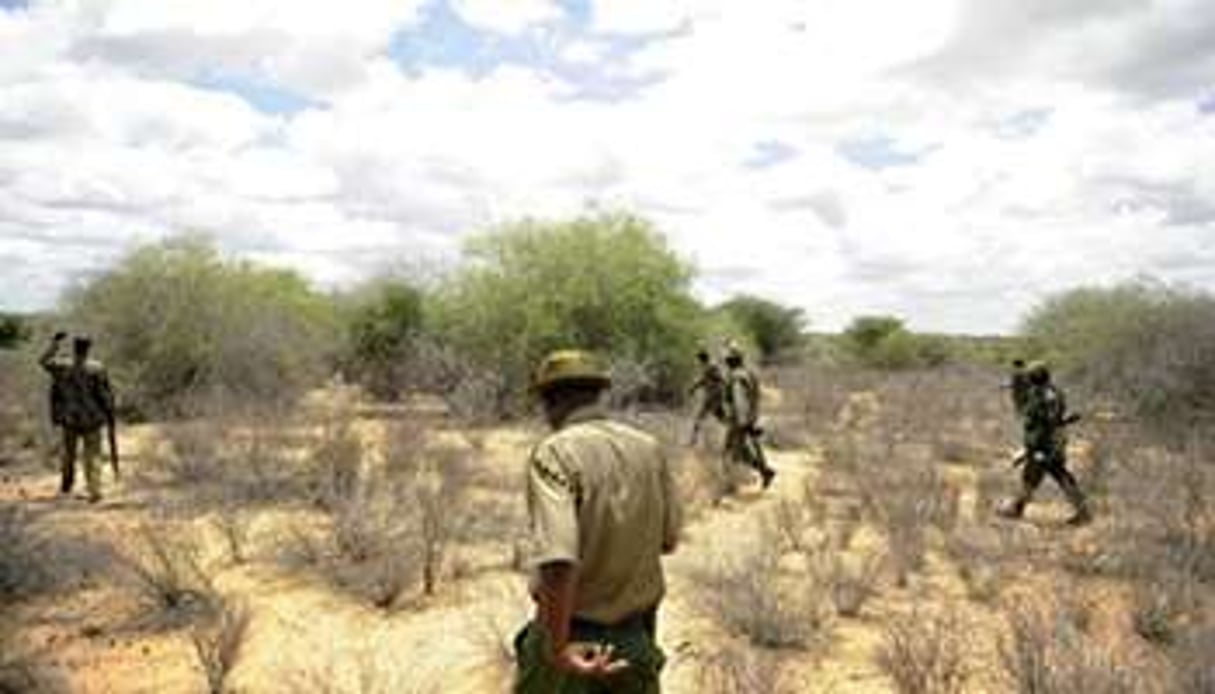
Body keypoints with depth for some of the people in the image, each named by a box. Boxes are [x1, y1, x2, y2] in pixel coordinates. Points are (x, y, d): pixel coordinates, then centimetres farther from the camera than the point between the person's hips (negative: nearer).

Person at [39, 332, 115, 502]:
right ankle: (94, 491, -2)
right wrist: (110, 415, 1)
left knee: (68, 453, 22)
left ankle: (66, 485, 31)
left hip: (69, 419, 3)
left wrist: (55, 342, 19)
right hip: (92, 420, -2)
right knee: (92, 456, 3)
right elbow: (106, 395, -10)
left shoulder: (61, 367, -5)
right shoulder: (97, 369, -13)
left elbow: (43, 361, 16)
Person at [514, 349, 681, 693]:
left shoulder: (555, 454, -19)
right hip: (636, 636, 5)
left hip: (575, 638, -5)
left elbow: (558, 560, -31)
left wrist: (558, 648, -25)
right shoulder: (649, 448, -2)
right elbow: (668, 540, 8)